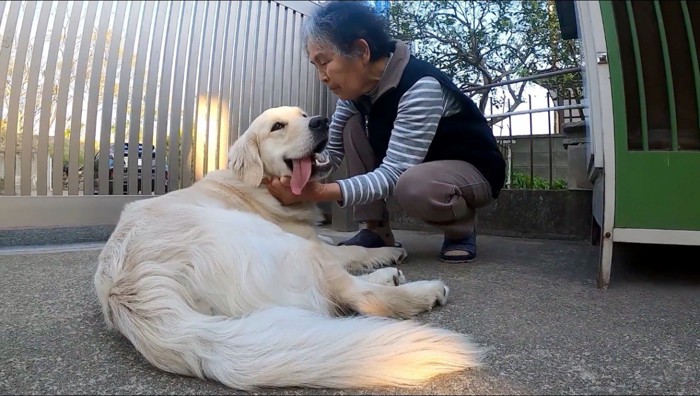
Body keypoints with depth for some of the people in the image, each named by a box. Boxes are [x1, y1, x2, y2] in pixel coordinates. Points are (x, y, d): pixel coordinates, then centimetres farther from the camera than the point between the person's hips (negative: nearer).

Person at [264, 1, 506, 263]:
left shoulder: (421, 86, -32)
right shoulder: (358, 86, -8)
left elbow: (394, 174, -37)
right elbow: (332, 152, -5)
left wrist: (320, 192, -46)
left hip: (473, 170, -7)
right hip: (411, 165, 7)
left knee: (413, 186, -39)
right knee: (353, 125, -12)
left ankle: (461, 230, -5)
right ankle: (374, 230, -7)